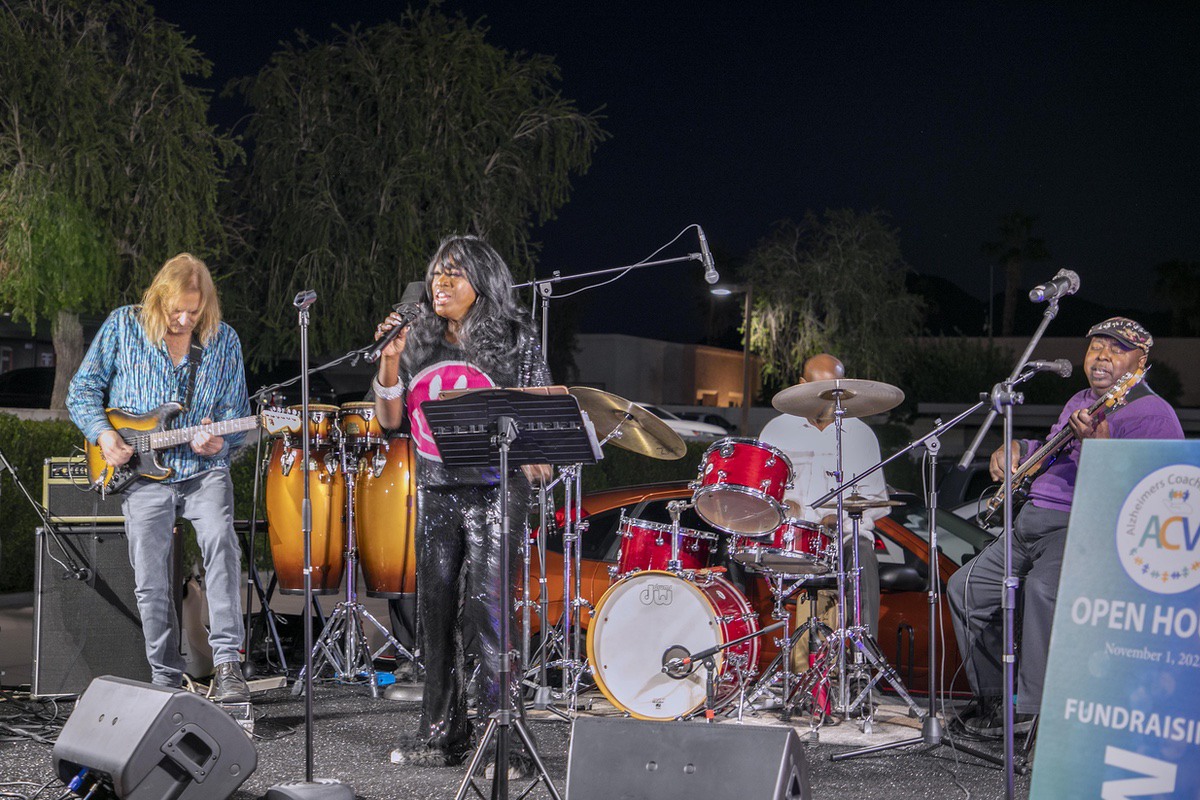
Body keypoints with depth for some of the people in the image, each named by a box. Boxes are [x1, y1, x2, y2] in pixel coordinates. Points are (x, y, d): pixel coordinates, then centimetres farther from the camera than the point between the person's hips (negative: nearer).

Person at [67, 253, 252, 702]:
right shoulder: (124, 326, 1)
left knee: (220, 538, -28)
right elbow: (82, 390, 7)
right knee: (151, 583, -6)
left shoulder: (224, 340, 4)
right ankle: (166, 681, 11)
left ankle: (227, 664, -28)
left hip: (204, 468, 0)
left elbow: (238, 413, 8)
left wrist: (219, 441, -13)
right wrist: (102, 434, -10)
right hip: (143, 474, 0)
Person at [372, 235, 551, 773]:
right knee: (435, 609, 7)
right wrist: (390, 359, -5)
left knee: (486, 611, -10)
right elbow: (390, 418, 8)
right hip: (435, 490, 5)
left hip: (495, 490, -5)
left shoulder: (515, 340, -1)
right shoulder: (419, 341, 9)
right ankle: (442, 733, 18)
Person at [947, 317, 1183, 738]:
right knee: (967, 586, 5)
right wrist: (1018, 449, 17)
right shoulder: (1079, 402, 22)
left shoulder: (1152, 414, -7)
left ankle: (1028, 707, -28)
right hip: (1033, 522, 9)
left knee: (1044, 585, -36)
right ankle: (993, 695, 16)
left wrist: (1101, 445, -34)